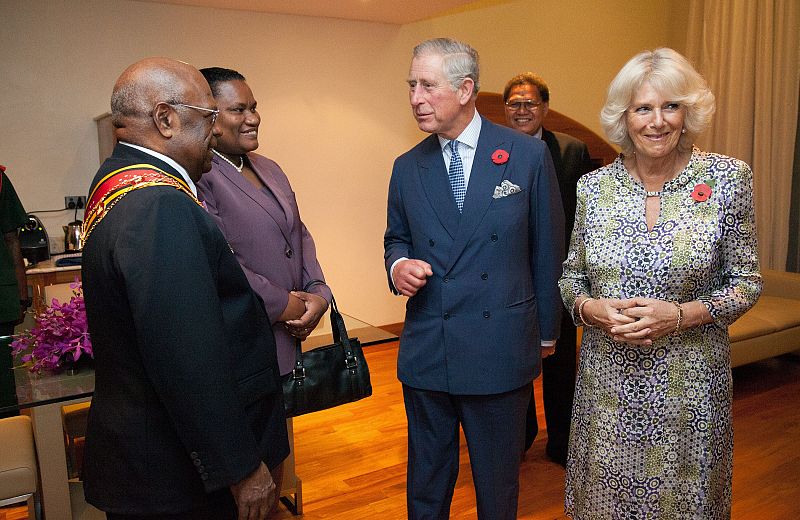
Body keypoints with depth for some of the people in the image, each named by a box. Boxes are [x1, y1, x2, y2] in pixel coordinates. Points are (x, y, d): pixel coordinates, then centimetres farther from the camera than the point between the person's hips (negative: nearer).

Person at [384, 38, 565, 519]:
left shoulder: (529, 155, -6)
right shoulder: (407, 167, 3)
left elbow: (548, 248, 0)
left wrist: (546, 331, 4)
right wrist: (398, 264, -9)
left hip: (501, 351, -2)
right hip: (424, 350, 3)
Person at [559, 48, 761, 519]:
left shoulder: (728, 178, -6)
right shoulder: (593, 186, -1)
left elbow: (746, 282, -2)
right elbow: (572, 277, 8)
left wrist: (681, 315, -18)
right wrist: (591, 309, -14)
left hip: (689, 381, -1)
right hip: (608, 378, 2)